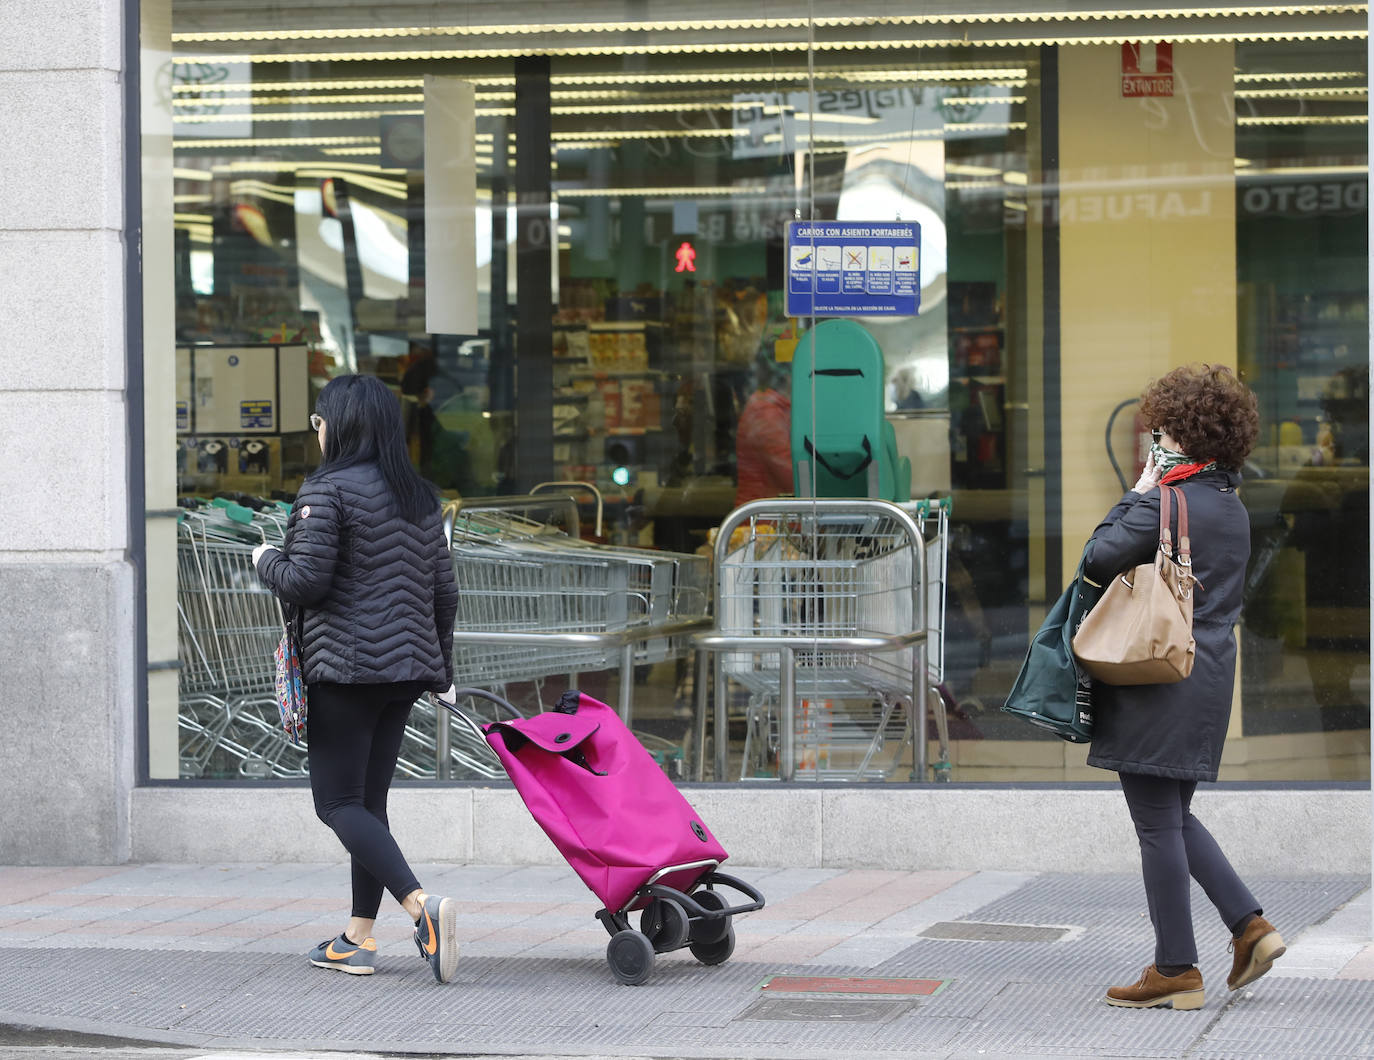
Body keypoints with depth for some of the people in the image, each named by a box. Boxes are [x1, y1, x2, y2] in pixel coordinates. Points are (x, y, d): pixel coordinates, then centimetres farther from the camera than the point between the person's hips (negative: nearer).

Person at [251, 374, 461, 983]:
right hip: (408, 663, 8)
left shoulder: (327, 490, -10)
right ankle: (359, 940, 13)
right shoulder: (420, 497, 12)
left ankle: (421, 905, -24)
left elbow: (306, 582, -16)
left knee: (338, 802, -5)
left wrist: (266, 560, 5)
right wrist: (442, 670, 23)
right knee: (369, 800, 13)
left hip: (346, 667, -8)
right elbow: (443, 591, 15)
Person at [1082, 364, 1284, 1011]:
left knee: (1157, 823, -2)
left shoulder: (1164, 502, -15)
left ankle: (1176, 970, 2)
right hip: (1210, 674, 9)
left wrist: (1136, 494, -6)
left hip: (1157, 680, -9)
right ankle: (1250, 926, 11)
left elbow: (1099, 559, -16)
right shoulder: (1233, 508, 12)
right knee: (1173, 816, 20)